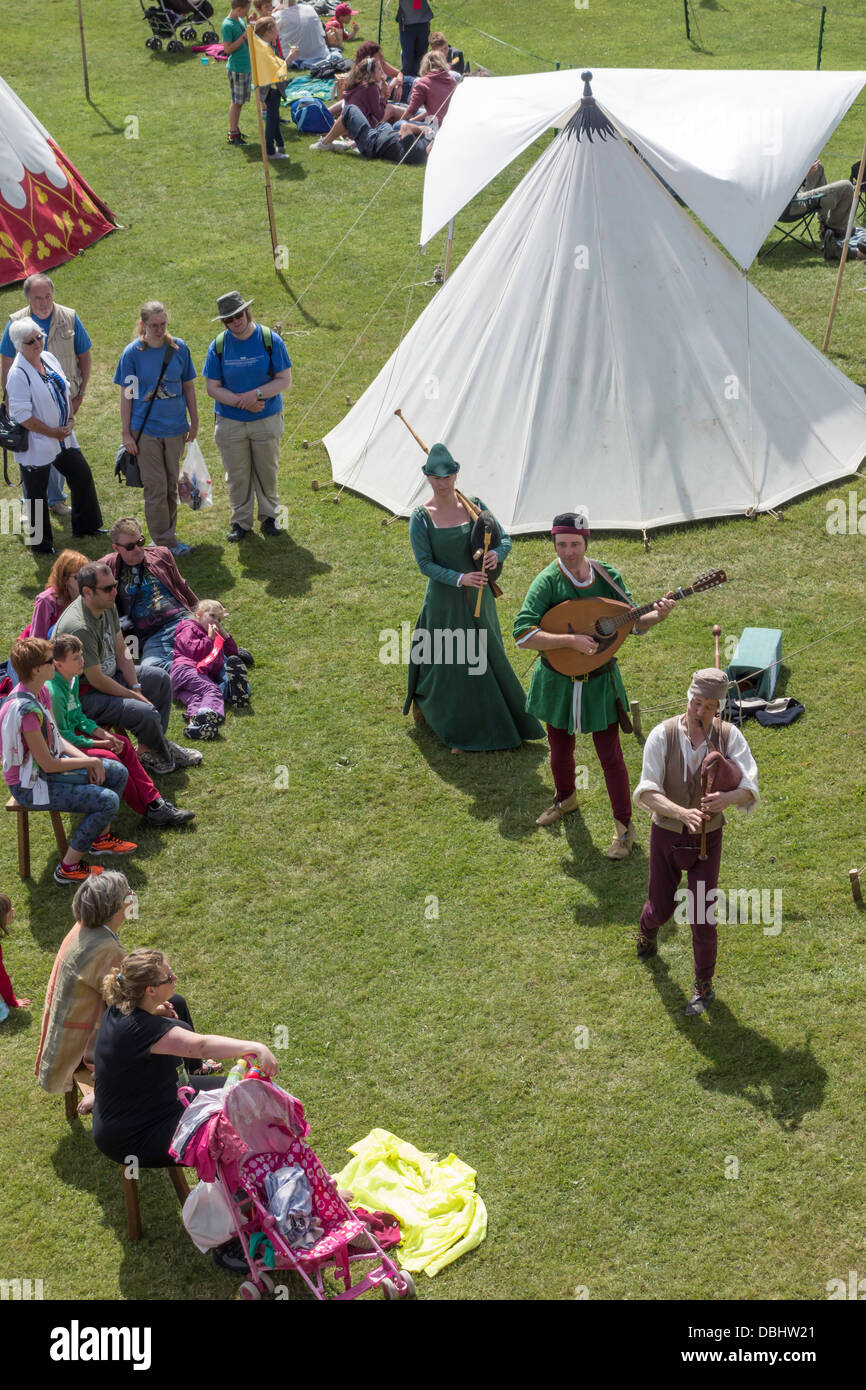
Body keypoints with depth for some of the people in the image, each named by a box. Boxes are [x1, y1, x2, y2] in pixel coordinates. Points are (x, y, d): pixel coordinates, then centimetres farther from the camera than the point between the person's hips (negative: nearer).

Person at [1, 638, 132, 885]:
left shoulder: (40, 692, -1)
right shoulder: (25, 710, -31)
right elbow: (48, 765, -25)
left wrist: (85, 759, -6)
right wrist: (91, 761, -14)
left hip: (45, 769, 10)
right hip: (29, 786, -10)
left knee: (118, 773, 10)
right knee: (107, 800, -19)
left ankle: (101, 838, 28)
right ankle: (68, 867, -8)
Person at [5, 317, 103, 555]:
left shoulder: (48, 358, 1)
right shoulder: (18, 373, -23)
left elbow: (65, 390, 14)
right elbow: (22, 415, -24)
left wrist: (69, 419, 0)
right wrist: (52, 433, -17)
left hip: (63, 436, 8)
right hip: (35, 443, -8)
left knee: (82, 476, 17)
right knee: (37, 494, 6)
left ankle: (84, 526, 37)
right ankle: (41, 542, 23)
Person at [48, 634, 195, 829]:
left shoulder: (72, 680, 3)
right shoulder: (53, 692, -28)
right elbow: (62, 736, -23)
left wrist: (102, 734, -3)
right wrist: (98, 743, -16)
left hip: (72, 732, 10)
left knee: (123, 745, 2)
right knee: (110, 759, -22)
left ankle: (154, 803, 1)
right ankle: (148, 812, -10)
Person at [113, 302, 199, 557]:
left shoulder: (179, 347, -3)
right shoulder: (132, 352, -9)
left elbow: (188, 386, 8)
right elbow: (126, 394, -5)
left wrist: (194, 421, 10)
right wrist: (126, 433, -5)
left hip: (175, 428, 3)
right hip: (146, 429, -3)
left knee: (171, 485, 15)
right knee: (155, 488, -1)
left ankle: (167, 533, 30)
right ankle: (165, 543, 7)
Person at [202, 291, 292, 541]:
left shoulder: (270, 340, -10)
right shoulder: (218, 346, -8)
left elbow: (284, 380, -9)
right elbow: (212, 387, -6)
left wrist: (257, 394, -23)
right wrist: (240, 402, -20)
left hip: (267, 420, 0)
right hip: (230, 423, 1)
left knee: (267, 471, 12)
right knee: (237, 475, 9)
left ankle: (269, 516, 31)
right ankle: (241, 521, 24)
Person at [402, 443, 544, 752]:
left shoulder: (474, 505, -3)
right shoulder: (422, 517, -12)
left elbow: (505, 539, 0)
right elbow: (424, 564, -14)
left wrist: (496, 554, -24)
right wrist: (460, 578, -27)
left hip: (478, 596, 3)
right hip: (445, 597, -3)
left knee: (488, 655, 15)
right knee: (450, 663, 5)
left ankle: (499, 721, 33)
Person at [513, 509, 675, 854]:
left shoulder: (607, 575, -9)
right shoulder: (547, 582, -19)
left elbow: (635, 622, -1)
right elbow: (522, 635, -28)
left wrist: (657, 615, -22)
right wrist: (571, 640, -34)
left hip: (599, 682, 0)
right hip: (558, 683, 0)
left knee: (610, 755, 1)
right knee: (560, 749, 20)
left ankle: (624, 826, 16)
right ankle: (565, 799, 50)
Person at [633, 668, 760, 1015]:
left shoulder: (729, 736, -16)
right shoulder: (663, 734, -19)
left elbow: (750, 788, -21)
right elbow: (647, 792, -25)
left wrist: (727, 797, -44)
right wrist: (682, 813, -42)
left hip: (708, 839, 0)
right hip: (666, 835, 0)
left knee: (702, 917, 0)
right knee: (660, 908, 15)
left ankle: (704, 987, 23)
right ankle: (647, 930, 54)